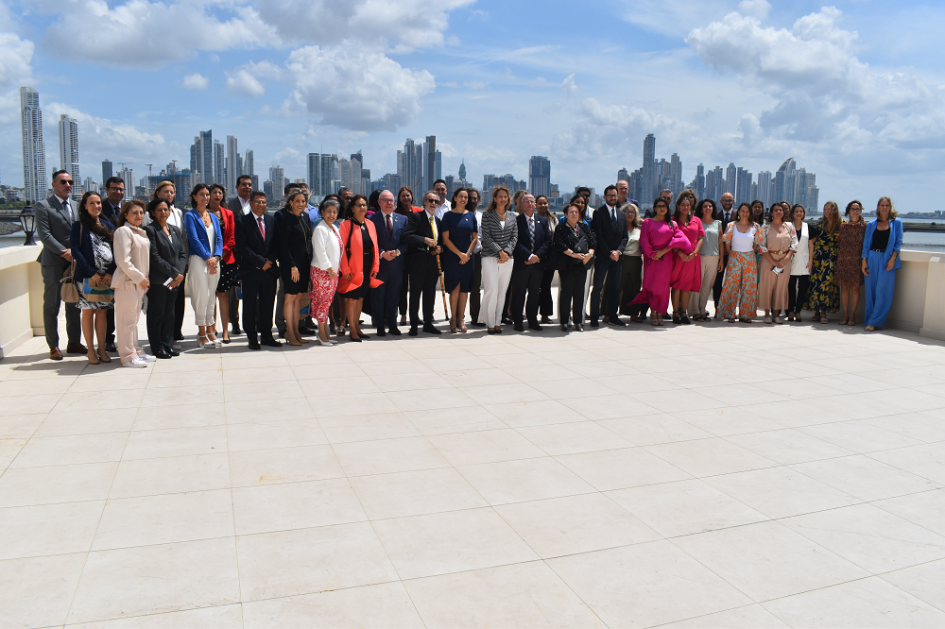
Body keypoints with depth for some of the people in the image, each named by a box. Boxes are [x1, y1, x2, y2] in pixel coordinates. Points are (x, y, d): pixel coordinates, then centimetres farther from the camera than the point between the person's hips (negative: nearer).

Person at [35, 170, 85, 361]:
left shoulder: (75, 205, 14)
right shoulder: (43, 206, -4)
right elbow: (44, 235, -11)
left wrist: (75, 251, -5)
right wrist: (64, 252, -18)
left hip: (74, 261, 5)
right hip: (53, 263, -5)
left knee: (74, 305, 10)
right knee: (51, 306, 2)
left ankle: (74, 343, 19)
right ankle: (53, 346, 9)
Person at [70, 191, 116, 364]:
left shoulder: (108, 225, 13)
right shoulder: (79, 226, 2)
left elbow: (115, 250, 7)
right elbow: (75, 251, -6)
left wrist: (111, 272, -6)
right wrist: (92, 273, -12)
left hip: (107, 277, 3)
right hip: (87, 277, -3)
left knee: (102, 312, 6)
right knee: (88, 311, 1)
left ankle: (102, 349, 12)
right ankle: (91, 351, 7)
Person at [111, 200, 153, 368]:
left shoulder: (141, 233, 18)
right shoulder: (123, 231, -9)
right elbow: (123, 260, -17)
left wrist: (144, 279, 12)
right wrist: (139, 277, -15)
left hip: (139, 281, 9)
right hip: (127, 281, -9)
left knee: (134, 318, 15)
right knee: (127, 319, -5)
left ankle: (136, 352, 23)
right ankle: (128, 356, 0)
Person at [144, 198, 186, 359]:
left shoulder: (175, 230, 15)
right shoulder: (150, 230, -5)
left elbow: (183, 253, 12)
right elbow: (154, 257, -12)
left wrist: (179, 274, -4)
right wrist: (174, 273, -13)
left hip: (175, 280, 6)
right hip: (158, 280, -6)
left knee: (169, 314, 11)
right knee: (157, 314, 1)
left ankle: (168, 345, 18)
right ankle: (157, 347, 9)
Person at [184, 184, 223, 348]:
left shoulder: (213, 217, 18)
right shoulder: (190, 216, 1)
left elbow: (219, 239, 10)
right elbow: (194, 240, -8)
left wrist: (216, 257, -7)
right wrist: (208, 258, -14)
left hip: (214, 261, 5)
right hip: (198, 259, -5)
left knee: (211, 296, 8)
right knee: (201, 296, -6)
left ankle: (209, 331, 13)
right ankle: (201, 333, 1)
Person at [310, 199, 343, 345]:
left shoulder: (335, 228, 15)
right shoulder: (320, 229, -12)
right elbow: (320, 251, -17)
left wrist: (337, 269, 12)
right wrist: (329, 269, -16)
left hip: (333, 270, 8)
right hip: (322, 271, -8)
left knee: (328, 301, 11)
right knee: (323, 301, -4)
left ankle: (325, 332, 18)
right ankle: (322, 335, 4)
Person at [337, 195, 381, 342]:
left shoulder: (370, 224, 11)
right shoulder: (346, 225, -6)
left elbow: (375, 246, 12)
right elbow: (342, 248, -9)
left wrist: (375, 266, 5)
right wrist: (345, 269, -14)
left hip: (367, 268, 5)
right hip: (353, 268, -5)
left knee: (361, 297, 12)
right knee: (352, 298, -3)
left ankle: (357, 327, 22)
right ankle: (352, 330, 6)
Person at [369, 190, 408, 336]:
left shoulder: (403, 219, 10)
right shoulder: (372, 219, 0)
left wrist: (397, 252, -10)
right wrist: (382, 253, -17)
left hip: (397, 263, 3)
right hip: (379, 263, -2)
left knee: (394, 295, 9)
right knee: (378, 295, 3)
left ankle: (392, 324, 18)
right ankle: (380, 325, 11)